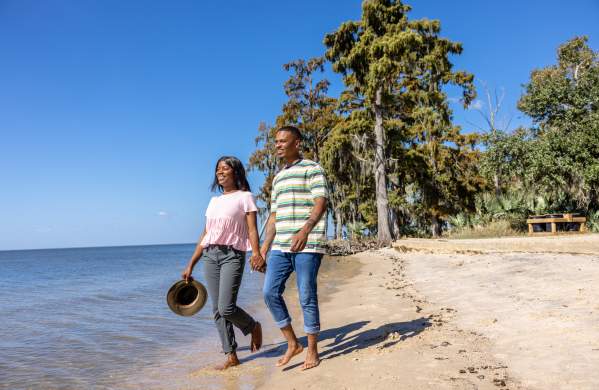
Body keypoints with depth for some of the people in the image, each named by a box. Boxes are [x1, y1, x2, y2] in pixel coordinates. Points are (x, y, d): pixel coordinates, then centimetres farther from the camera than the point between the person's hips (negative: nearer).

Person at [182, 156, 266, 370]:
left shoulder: (245, 197, 3)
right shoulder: (214, 201, 19)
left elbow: (252, 229, -8)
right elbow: (205, 234, 19)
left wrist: (256, 253, -26)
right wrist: (190, 265, 17)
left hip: (232, 255, -6)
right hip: (210, 256, 6)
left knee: (226, 308, -14)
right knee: (217, 310, 4)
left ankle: (253, 327, 15)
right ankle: (231, 356, 14)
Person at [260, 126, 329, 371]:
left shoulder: (312, 168, -1)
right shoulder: (278, 178, 22)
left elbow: (321, 202, -14)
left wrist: (305, 230, -30)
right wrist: (264, 247, 16)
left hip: (308, 243, -7)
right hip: (281, 246, 7)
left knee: (307, 297, -2)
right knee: (270, 292, -1)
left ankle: (312, 350, 15)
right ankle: (292, 344, 15)